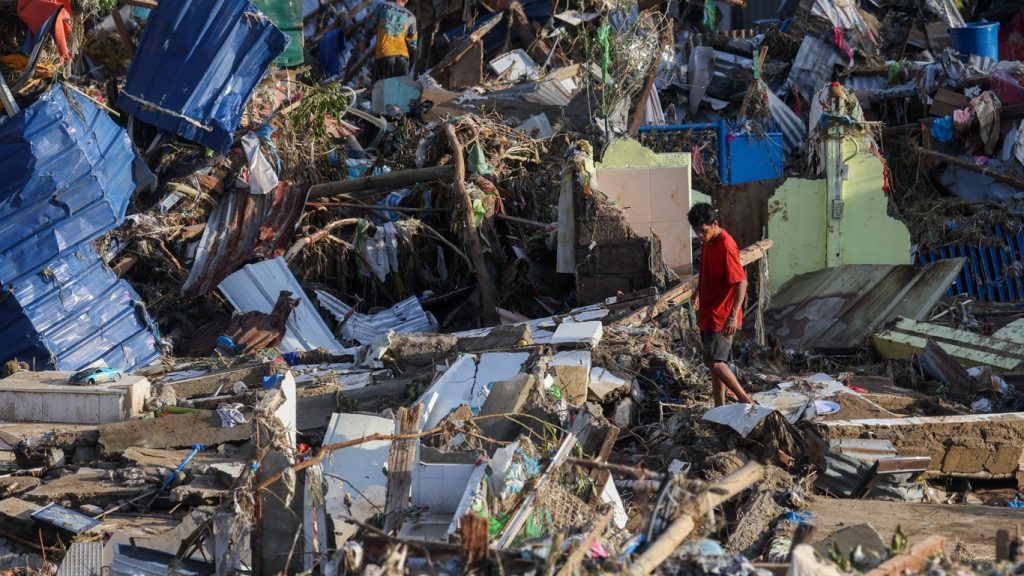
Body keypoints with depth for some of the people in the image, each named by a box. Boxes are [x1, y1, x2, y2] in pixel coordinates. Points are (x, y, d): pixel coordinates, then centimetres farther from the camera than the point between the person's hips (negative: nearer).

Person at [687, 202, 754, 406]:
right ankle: (719, 407, 20)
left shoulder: (726, 246, -21)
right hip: (708, 312, 9)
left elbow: (741, 282, -24)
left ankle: (745, 400, -6)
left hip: (721, 316, -9)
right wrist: (698, 292, 30)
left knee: (713, 361, -12)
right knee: (715, 362, 13)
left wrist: (733, 315, -30)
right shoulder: (707, 242, 7)